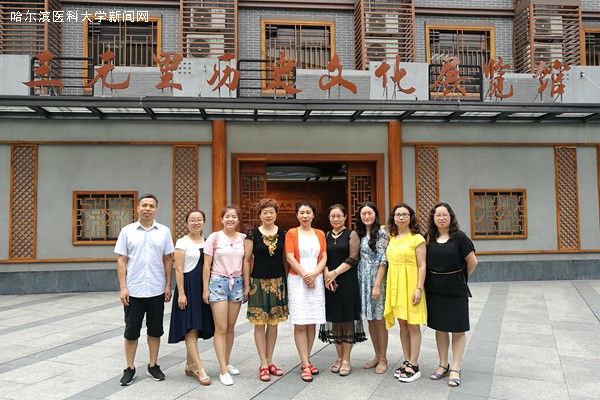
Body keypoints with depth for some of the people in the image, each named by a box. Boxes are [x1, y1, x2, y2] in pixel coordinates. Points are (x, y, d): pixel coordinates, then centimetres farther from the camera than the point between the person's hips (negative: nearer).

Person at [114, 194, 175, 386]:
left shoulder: (164, 231, 1)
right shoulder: (127, 231, 0)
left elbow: (168, 259, 5)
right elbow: (121, 260, 0)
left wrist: (168, 286, 1)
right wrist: (123, 287, -6)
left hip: (156, 290, 1)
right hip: (133, 290, -1)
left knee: (155, 330, 11)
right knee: (131, 331, 7)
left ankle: (153, 366, 25)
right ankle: (129, 368, 22)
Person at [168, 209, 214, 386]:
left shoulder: (207, 241, 11)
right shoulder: (182, 242, -5)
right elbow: (178, 270, -9)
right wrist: (181, 293, -15)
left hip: (203, 286, 6)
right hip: (189, 286, -6)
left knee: (195, 327, 11)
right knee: (190, 327, -6)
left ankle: (190, 366, 22)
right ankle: (199, 369, -5)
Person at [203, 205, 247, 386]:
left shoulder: (243, 238, 4)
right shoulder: (214, 237, -5)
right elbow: (207, 265, -3)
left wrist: (246, 286, 6)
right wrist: (205, 289, -6)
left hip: (237, 283, 3)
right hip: (218, 282, -3)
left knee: (231, 327, 10)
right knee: (221, 328, -3)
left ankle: (227, 363, 25)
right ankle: (223, 370, 2)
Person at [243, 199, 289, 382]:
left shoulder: (283, 234, 4)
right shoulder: (253, 234, -3)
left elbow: (285, 259, 8)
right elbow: (247, 260, -1)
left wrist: (288, 280, 4)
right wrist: (247, 284, -4)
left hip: (278, 282, 2)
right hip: (258, 282, -2)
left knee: (273, 323, 10)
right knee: (260, 323, 2)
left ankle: (270, 361, 22)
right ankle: (263, 364, 11)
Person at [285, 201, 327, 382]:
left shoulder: (320, 234, 10)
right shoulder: (292, 233, 1)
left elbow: (324, 257, 4)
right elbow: (290, 258, -7)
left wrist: (314, 274, -11)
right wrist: (305, 275, -12)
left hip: (316, 280, 3)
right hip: (297, 280, -3)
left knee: (312, 323, 6)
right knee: (300, 323, -5)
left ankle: (306, 361, 17)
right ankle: (305, 365, 1)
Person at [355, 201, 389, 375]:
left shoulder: (381, 232, -8)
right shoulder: (360, 233, 11)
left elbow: (383, 260, -13)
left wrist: (377, 285, -17)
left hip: (376, 279, -6)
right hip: (363, 279, 6)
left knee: (379, 319, 2)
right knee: (370, 319, 13)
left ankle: (383, 359, 15)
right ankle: (377, 355, 25)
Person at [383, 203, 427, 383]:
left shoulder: (417, 239, -8)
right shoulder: (391, 238, 9)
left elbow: (422, 266, -10)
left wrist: (419, 288, -16)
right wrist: (390, 286, 9)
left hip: (410, 285, -6)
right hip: (395, 286, 6)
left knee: (413, 326, 2)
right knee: (402, 325, 12)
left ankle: (414, 366, 12)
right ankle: (407, 362, 23)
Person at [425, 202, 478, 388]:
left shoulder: (459, 237, -9)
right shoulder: (430, 238, 3)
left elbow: (472, 262, -6)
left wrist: (460, 278, 4)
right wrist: (437, 279, 3)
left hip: (455, 289, -4)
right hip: (434, 289, 4)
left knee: (458, 329, 4)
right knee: (439, 328, 13)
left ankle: (455, 369, 15)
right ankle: (443, 365, 26)